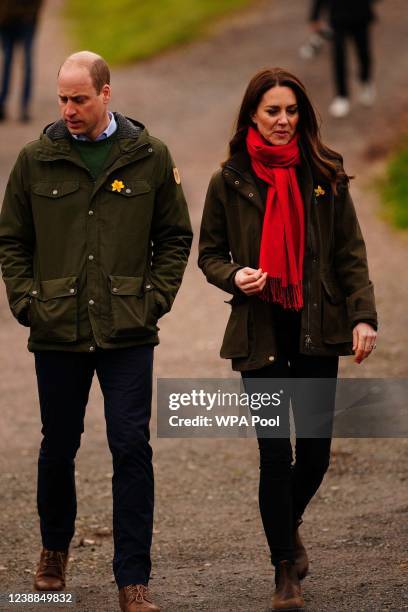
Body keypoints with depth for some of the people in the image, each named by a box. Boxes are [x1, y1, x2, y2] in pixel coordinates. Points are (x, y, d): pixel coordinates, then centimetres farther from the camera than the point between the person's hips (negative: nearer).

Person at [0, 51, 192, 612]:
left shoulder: (150, 157, 2)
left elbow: (175, 237, 9)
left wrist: (155, 299, -1)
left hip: (127, 334, -1)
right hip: (57, 333, 1)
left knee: (131, 448, -5)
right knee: (58, 446, 12)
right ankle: (55, 547, 36)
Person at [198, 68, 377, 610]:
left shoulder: (325, 178, 3)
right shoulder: (229, 183, 1)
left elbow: (350, 254, 5)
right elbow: (209, 254, 11)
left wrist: (363, 315, -6)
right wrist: (235, 276, -11)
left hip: (316, 331, 1)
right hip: (261, 335, -1)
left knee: (315, 454, 5)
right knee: (276, 454, -4)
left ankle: (288, 524, 37)